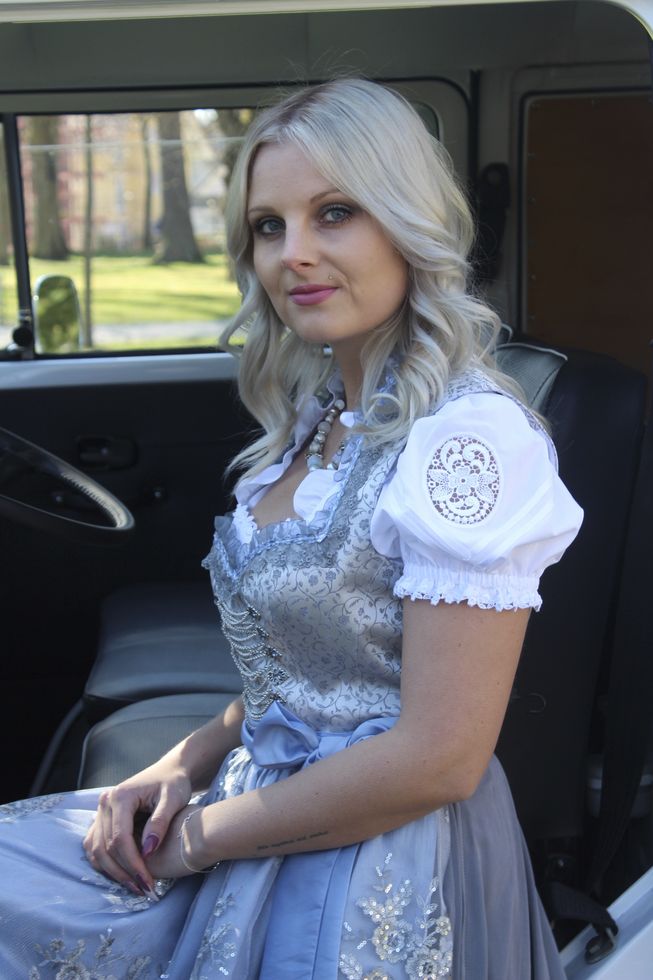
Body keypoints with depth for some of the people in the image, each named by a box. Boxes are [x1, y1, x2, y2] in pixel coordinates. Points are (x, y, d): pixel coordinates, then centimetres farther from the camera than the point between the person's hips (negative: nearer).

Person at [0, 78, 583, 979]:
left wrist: (200, 838, -13)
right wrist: (187, 765, -1)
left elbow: (438, 759, -22)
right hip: (268, 806, 8)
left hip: (386, 863, -7)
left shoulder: (469, 436, -21)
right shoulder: (321, 414, 7)